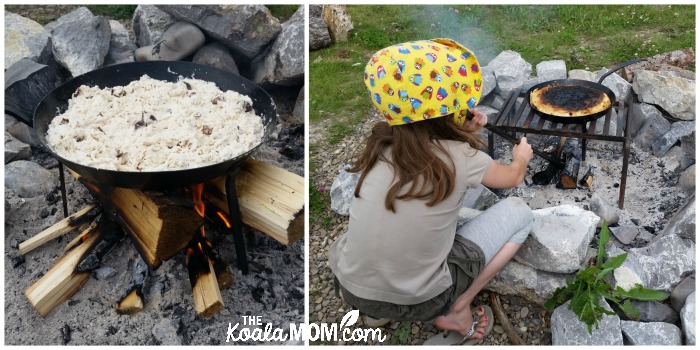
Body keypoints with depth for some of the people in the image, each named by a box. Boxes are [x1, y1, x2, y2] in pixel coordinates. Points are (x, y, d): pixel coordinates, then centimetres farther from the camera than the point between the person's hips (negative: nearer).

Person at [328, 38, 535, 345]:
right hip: (416, 300, -4)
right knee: (519, 212, 7)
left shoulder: (379, 144, -3)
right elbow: (514, 178, 11)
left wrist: (462, 132, 11)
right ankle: (457, 310, 7)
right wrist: (522, 157, 31)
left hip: (351, 289, 5)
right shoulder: (463, 158, -14)